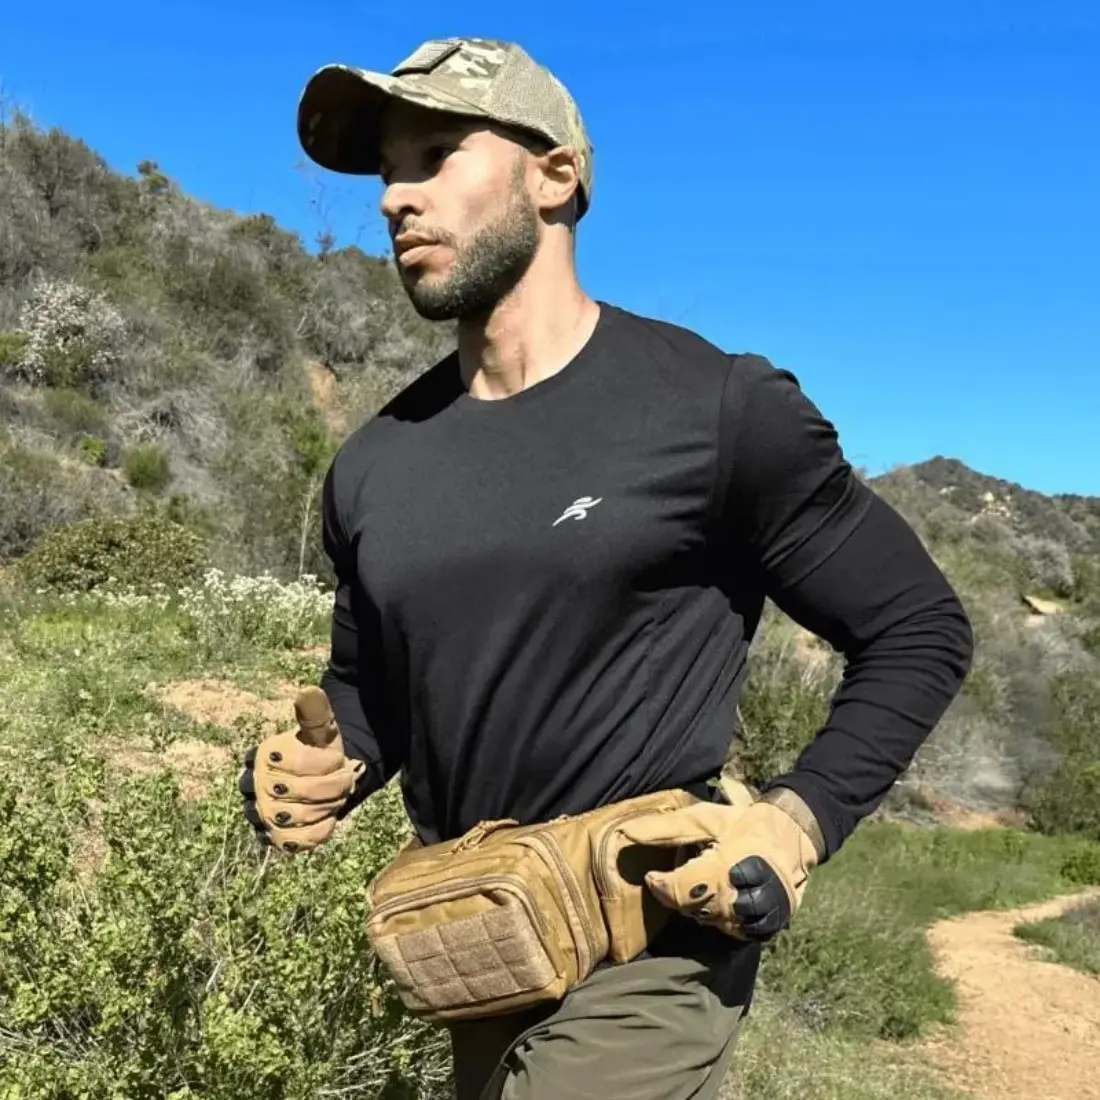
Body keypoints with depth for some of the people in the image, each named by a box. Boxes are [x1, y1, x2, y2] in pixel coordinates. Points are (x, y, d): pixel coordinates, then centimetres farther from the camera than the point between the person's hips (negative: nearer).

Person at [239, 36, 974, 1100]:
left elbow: (917, 632, -6)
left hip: (642, 961, -5)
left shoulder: (720, 410, -14)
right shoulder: (372, 465, 1)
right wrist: (320, 770, -6)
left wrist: (800, 817, -19)